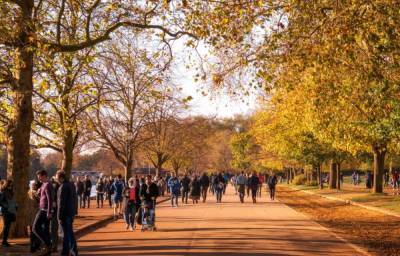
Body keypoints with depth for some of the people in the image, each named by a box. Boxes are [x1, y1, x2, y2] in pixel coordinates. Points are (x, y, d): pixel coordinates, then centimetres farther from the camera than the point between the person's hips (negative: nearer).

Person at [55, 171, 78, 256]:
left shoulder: (63, 187, -19)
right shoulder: (71, 185, 10)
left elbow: (61, 202, -20)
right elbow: (75, 199, 16)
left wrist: (59, 216, -18)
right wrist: (75, 211, 21)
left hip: (65, 213, -9)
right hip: (71, 212, 9)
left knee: (66, 233, -2)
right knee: (70, 232, 17)